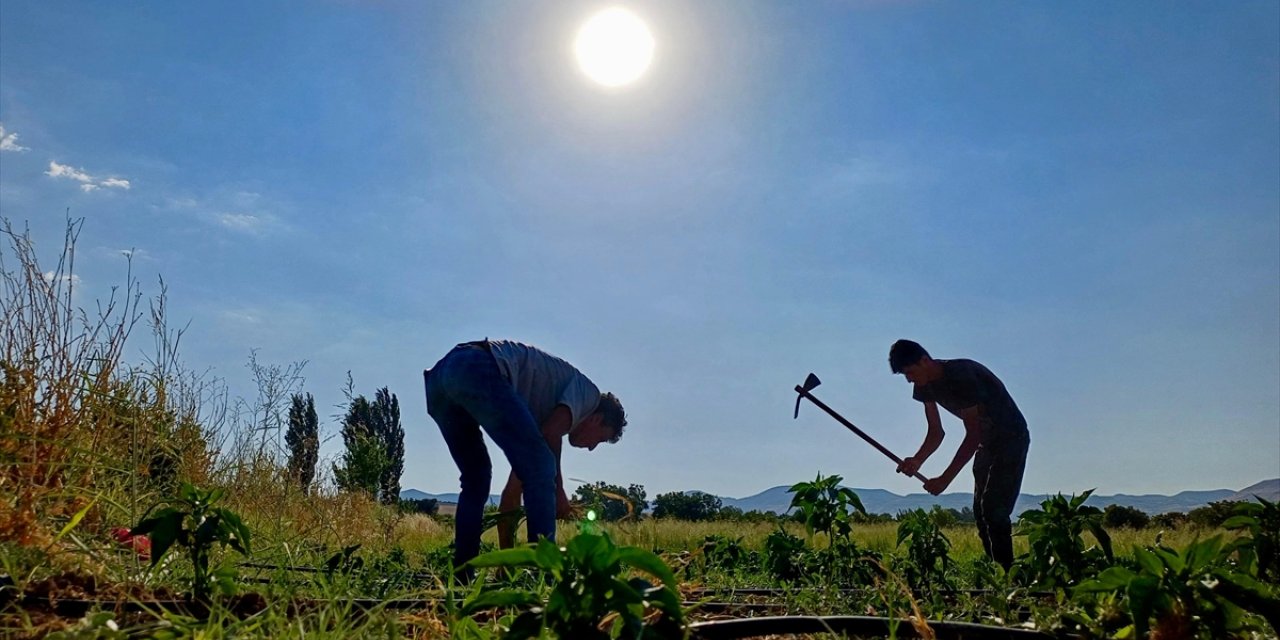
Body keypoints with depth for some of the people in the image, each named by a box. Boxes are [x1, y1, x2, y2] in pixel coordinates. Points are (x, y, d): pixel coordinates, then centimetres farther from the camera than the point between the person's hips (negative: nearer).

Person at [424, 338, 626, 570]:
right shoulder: (589, 392, 19)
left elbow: (513, 488, 36)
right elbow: (550, 433, -4)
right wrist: (558, 490, 9)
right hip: (479, 371, -9)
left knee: (475, 480, 22)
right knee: (540, 470, -3)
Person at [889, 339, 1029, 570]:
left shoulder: (961, 376, -30)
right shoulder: (926, 386, -4)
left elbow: (972, 435, -29)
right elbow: (936, 432, 0)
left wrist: (945, 479, -30)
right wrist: (917, 461, -19)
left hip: (1011, 438, -9)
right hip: (986, 442, 9)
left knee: (994, 510, -17)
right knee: (981, 510, 7)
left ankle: (1008, 572, -12)